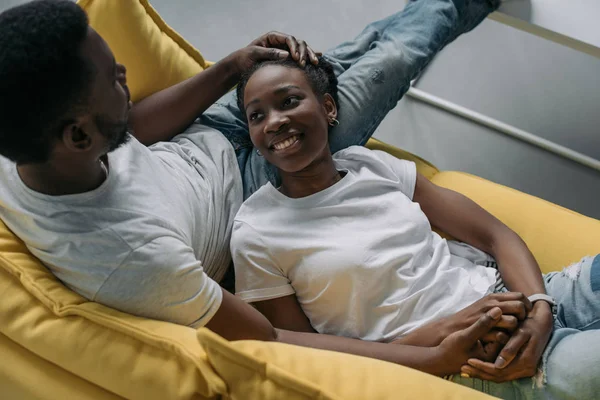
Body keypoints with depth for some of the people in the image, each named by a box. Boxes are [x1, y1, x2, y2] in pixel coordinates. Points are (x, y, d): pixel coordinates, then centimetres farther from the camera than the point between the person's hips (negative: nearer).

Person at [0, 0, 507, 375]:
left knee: (367, 43, 17)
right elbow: (270, 343, -34)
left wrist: (230, 68, -9)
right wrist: (439, 357, -39)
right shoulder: (134, 260, -46)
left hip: (201, 138, 6)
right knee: (392, 57, 4)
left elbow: (131, 128, -3)